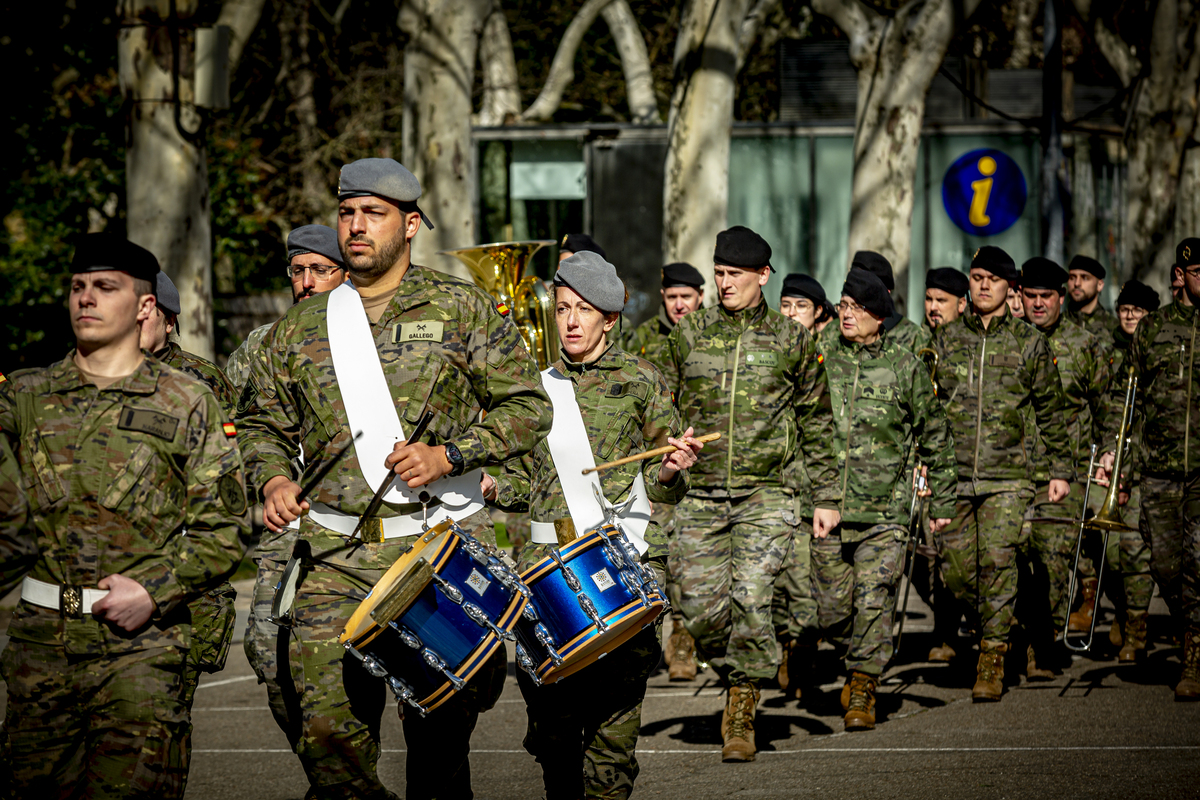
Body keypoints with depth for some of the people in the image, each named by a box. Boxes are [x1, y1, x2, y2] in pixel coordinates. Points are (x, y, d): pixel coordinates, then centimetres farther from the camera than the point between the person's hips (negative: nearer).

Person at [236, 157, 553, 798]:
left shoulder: (462, 310, 4)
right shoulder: (300, 328, 11)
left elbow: (527, 407, 2)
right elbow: (262, 421, 20)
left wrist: (449, 456, -11)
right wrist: (273, 480, -1)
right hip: (337, 553, 2)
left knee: (444, 721, 1)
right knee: (326, 730, -8)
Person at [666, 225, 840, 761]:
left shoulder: (791, 340, 5)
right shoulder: (689, 334, 7)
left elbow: (816, 424, 11)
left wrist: (826, 496, 9)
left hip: (765, 495, -2)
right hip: (700, 495, 2)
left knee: (750, 597, -17)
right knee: (701, 609, -2)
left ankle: (740, 717, -5)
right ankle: (737, 679, 26)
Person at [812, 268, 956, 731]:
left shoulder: (905, 367, 3)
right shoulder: (821, 361, 6)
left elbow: (935, 436, 10)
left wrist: (941, 501, 10)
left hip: (885, 506, -2)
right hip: (826, 505, 2)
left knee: (874, 601, -9)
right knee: (832, 608, 5)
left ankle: (863, 688, 2)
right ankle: (858, 663, 32)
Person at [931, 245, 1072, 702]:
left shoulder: (1030, 343, 6)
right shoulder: (946, 339, 9)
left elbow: (1050, 411, 11)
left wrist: (1060, 470, 8)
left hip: (1006, 476, -2)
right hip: (951, 473, 2)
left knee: (997, 561, -12)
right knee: (955, 570, 1)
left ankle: (992, 662, -5)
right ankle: (991, 626, 29)